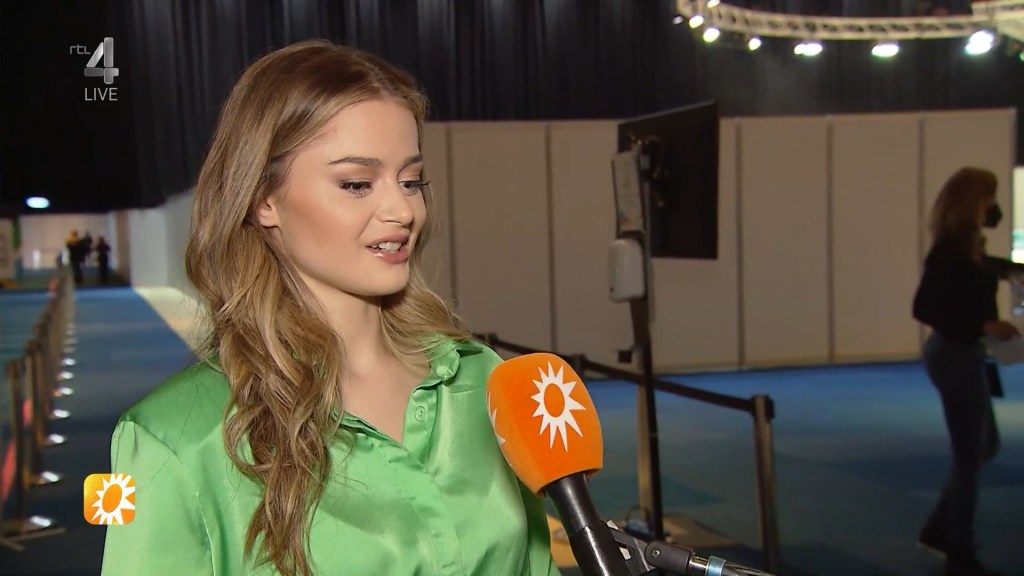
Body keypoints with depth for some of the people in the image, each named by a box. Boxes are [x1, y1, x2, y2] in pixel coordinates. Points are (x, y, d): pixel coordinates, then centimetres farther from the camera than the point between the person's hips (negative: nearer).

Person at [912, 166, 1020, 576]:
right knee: (969, 457, 0)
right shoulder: (951, 250, -20)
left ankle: (938, 529, 29)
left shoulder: (966, 246, 7)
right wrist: (985, 324, -26)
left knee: (983, 447, 20)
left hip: (961, 354, 10)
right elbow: (923, 307, -25)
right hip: (955, 356, -10)